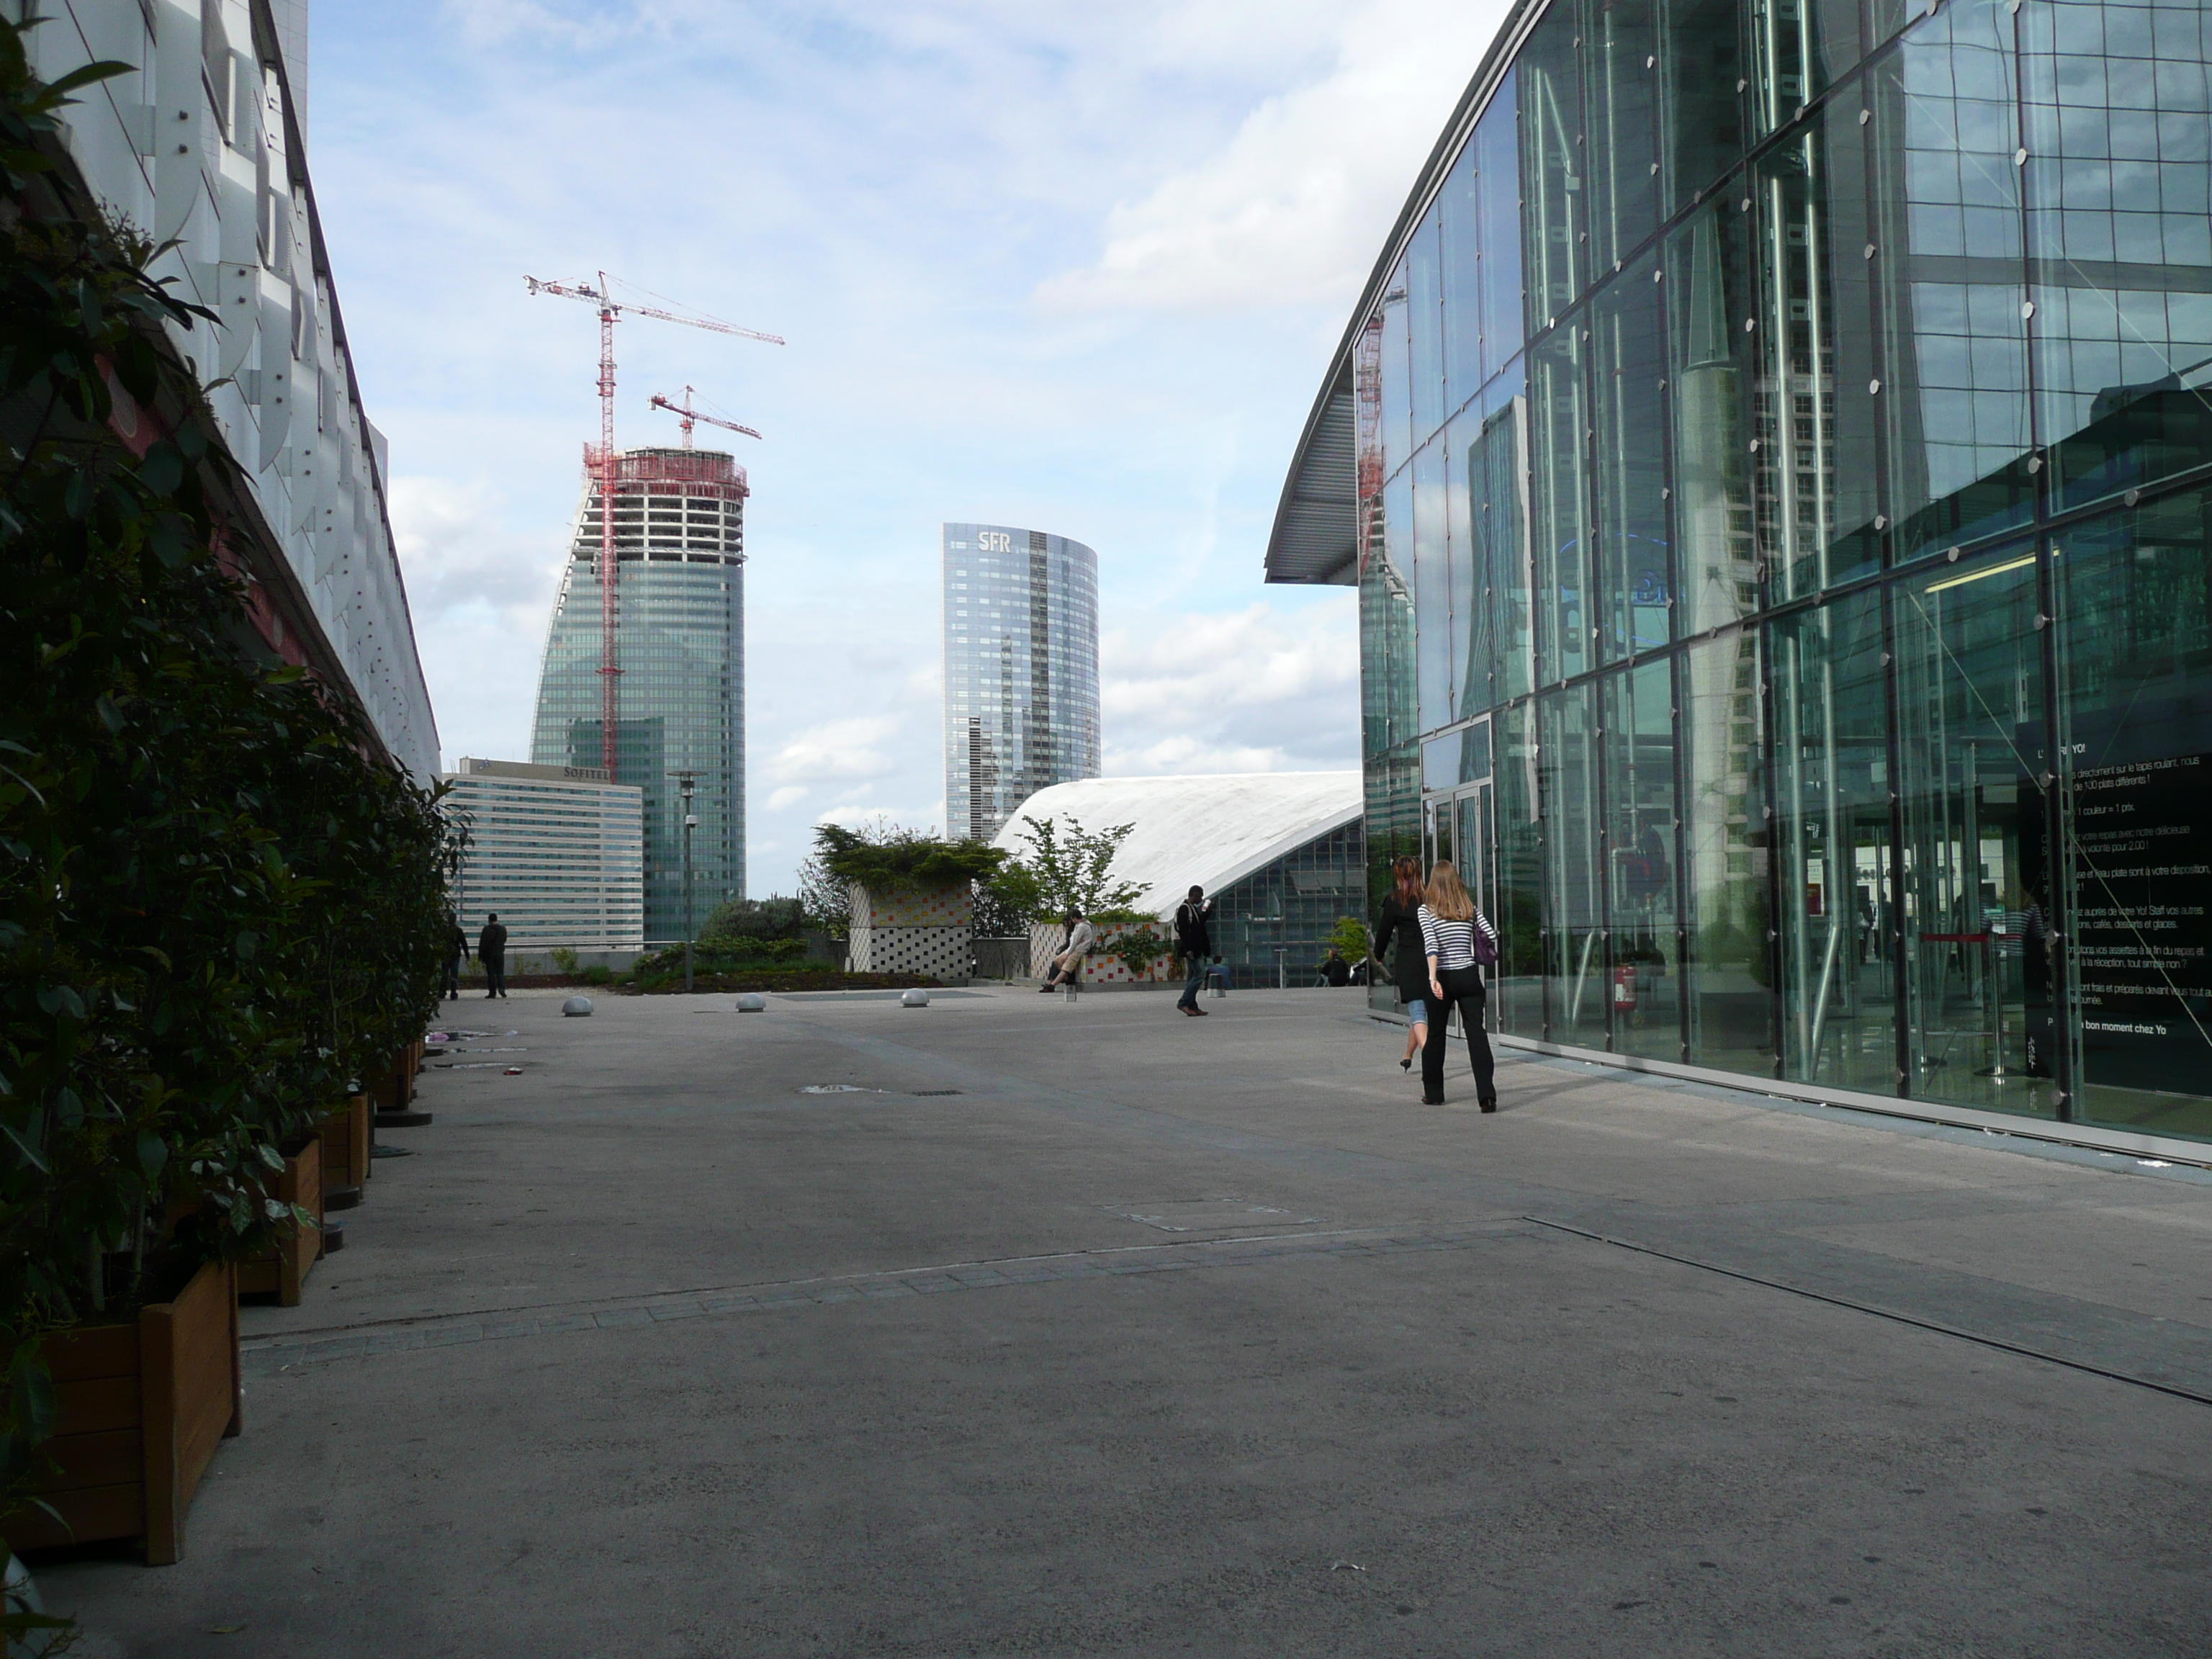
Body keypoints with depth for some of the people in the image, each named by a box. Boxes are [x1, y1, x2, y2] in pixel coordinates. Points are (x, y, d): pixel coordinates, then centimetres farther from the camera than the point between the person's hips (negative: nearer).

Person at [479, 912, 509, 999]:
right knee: (500, 972, 7)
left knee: (491, 973, 1)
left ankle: (492, 992, 0)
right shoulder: (503, 929, 3)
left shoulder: (487, 929, -8)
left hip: (489, 954, -3)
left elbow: (482, 944, -7)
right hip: (500, 954, 3)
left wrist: (480, 956, -2)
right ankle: (502, 988, -13)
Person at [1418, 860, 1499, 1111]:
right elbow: (1491, 935, -2)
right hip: (1468, 976, 1)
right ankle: (1486, 1094, -16)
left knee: (1436, 1035, 13)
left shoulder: (1426, 910, -4)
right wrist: (1492, 954, 20)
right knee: (1477, 1033, -4)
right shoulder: (1469, 907, 4)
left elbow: (1431, 944, -16)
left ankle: (1433, 1092, 22)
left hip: (1443, 978, -1)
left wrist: (1433, 978, -23)